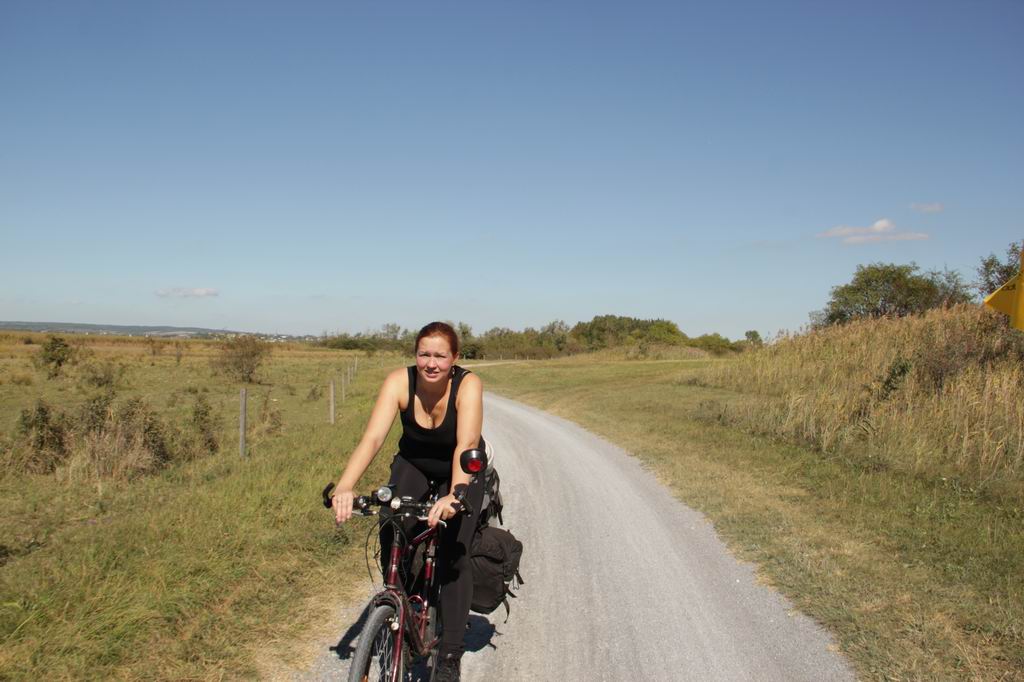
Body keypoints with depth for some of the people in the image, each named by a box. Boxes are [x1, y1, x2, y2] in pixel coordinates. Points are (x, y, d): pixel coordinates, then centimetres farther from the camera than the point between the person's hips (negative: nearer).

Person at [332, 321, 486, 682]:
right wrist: (345, 487, -52)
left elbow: (467, 444, -43)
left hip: (460, 468, -2)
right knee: (391, 537, -19)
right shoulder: (399, 382, -26)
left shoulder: (468, 385, -31)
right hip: (413, 464, 2)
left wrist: (454, 495, -59)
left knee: (454, 553, -13)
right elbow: (372, 436, -37)